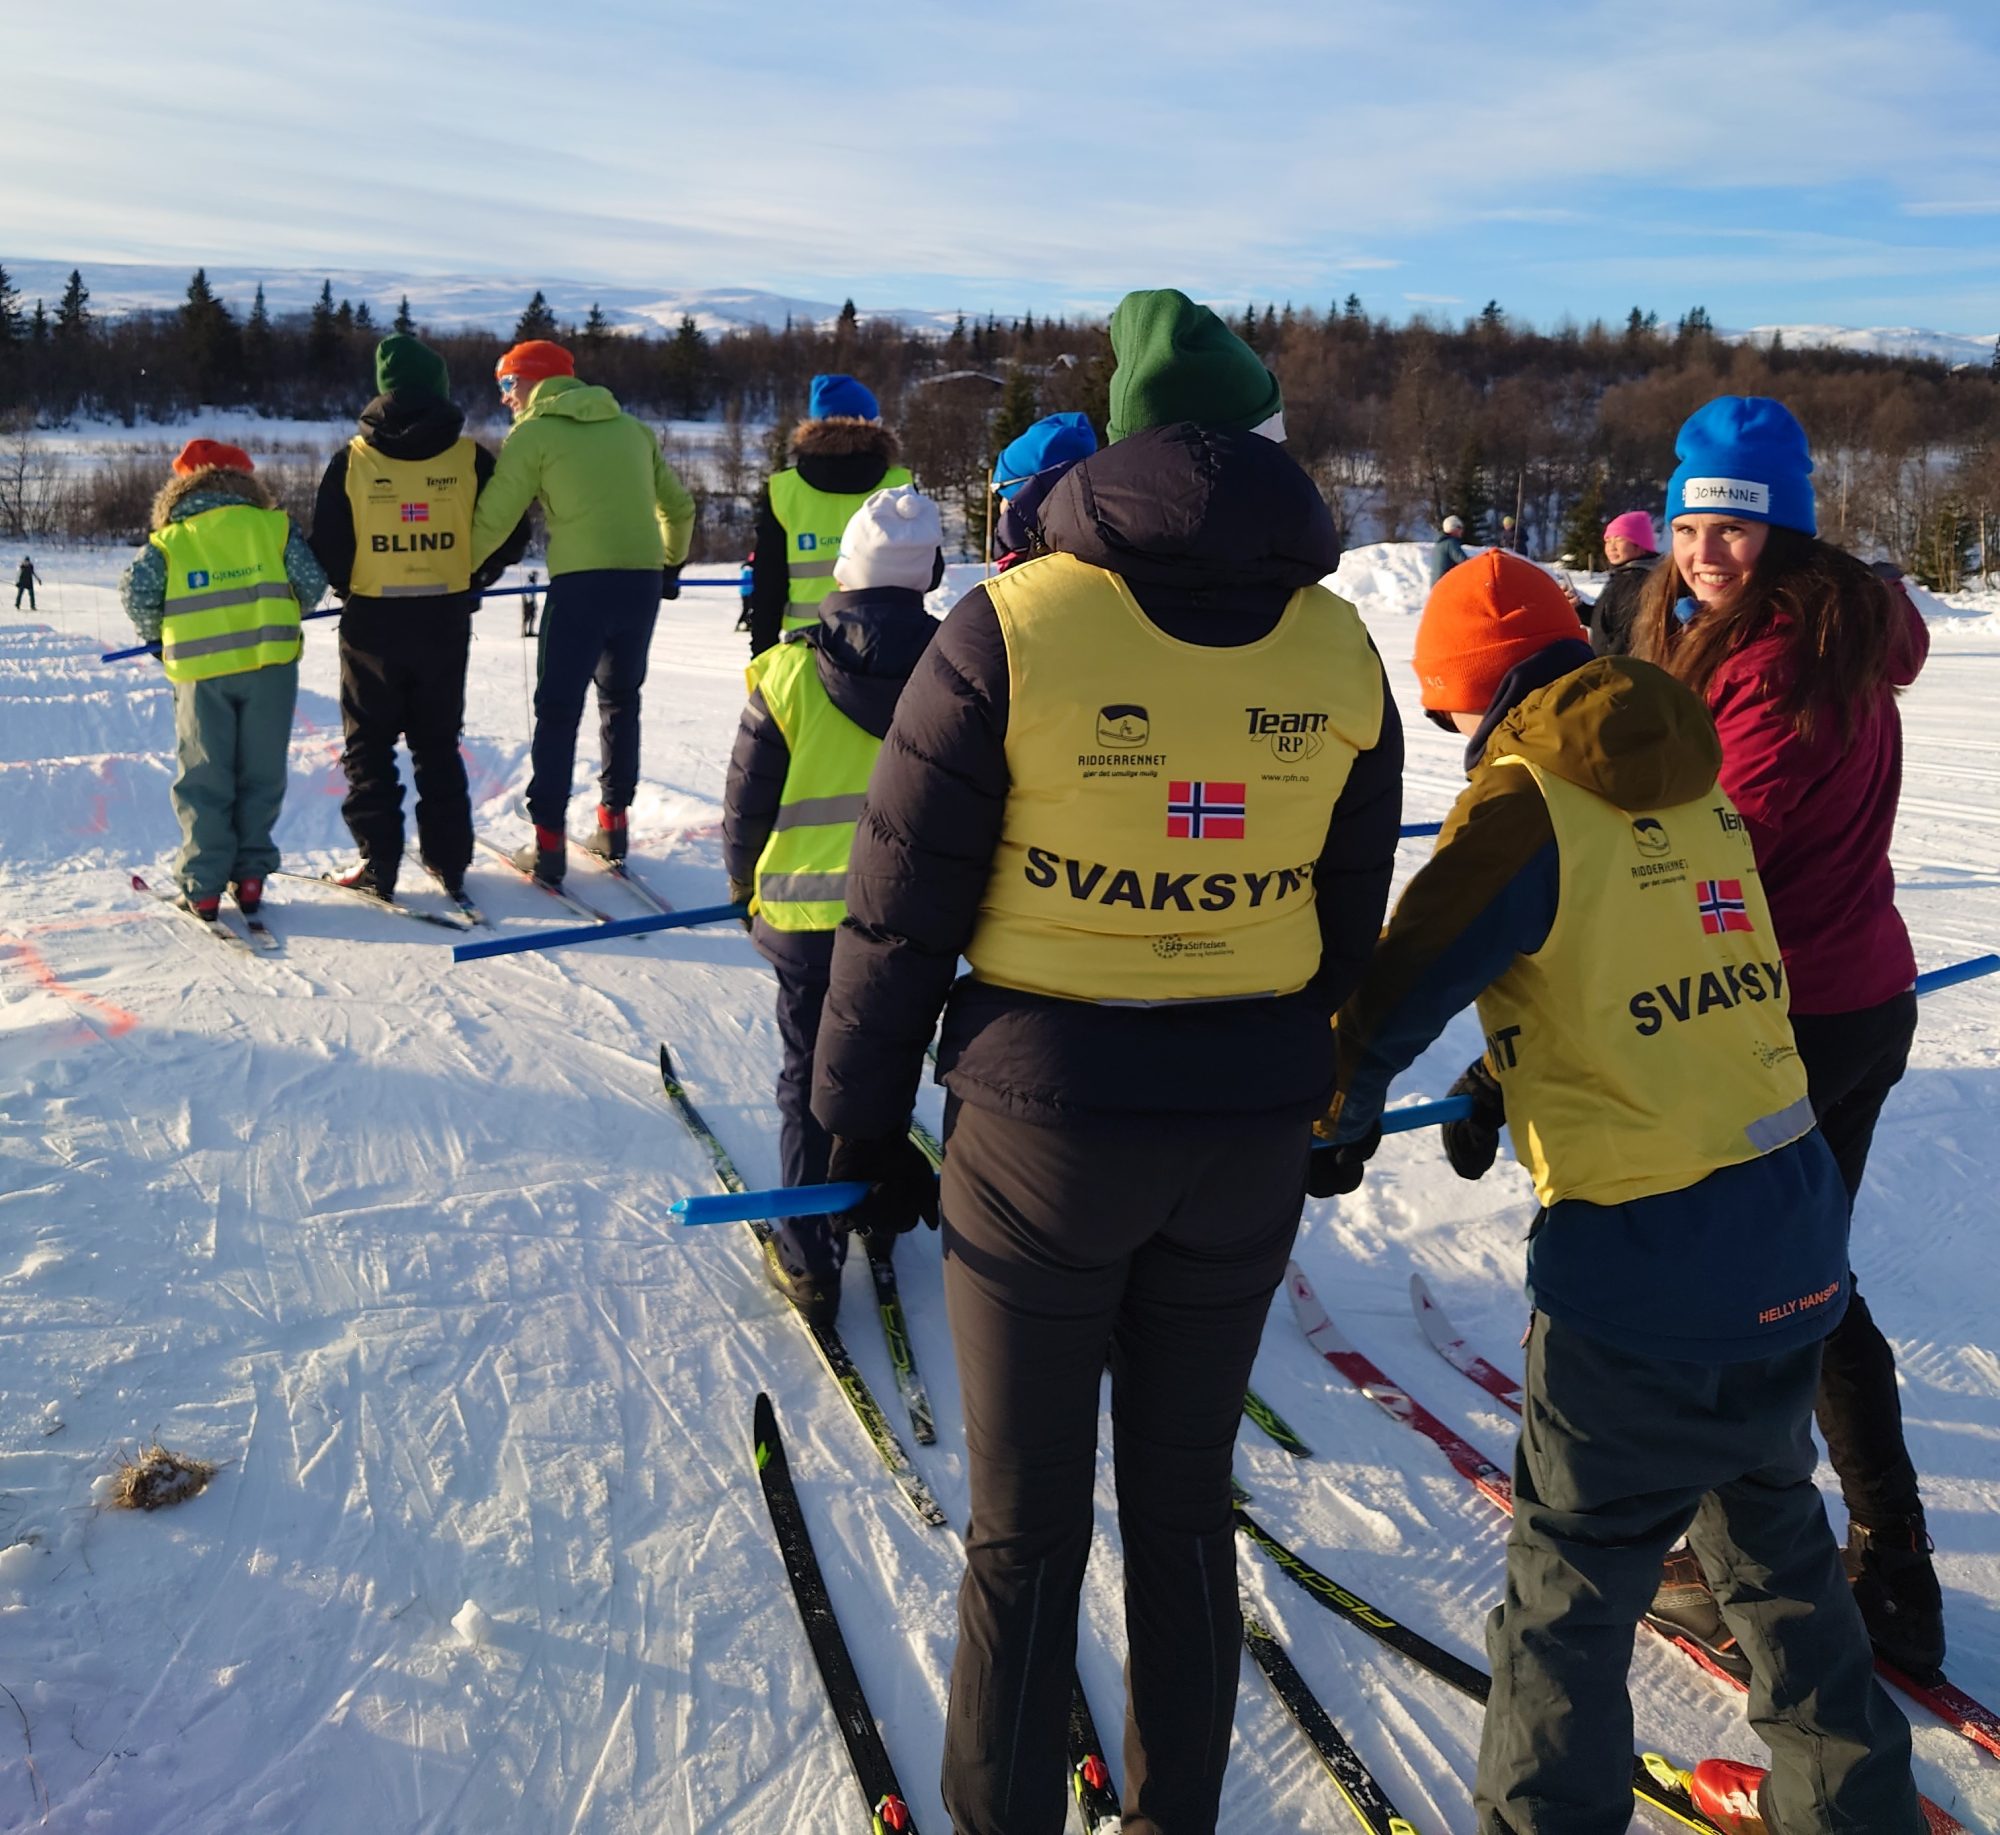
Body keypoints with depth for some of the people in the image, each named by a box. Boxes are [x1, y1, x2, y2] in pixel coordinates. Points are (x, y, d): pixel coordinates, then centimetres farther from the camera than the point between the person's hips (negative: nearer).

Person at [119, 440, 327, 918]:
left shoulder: (166, 542, 7)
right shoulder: (273, 525, 7)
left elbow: (136, 593, -4)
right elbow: (313, 580, 1)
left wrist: (159, 637, 13)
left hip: (199, 669, 0)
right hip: (270, 663, 0)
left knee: (203, 779, 8)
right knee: (261, 773, 11)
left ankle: (203, 885, 9)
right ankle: (251, 874, 13)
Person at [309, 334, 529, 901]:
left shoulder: (352, 460, -7)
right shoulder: (470, 458, -4)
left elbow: (326, 549, -6)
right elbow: (511, 535, 1)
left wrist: (350, 589, 13)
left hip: (371, 622, -2)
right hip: (446, 620, 2)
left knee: (369, 745, 10)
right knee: (438, 744, 15)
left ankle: (378, 862, 8)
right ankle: (448, 860, 15)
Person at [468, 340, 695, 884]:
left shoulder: (532, 435, 0)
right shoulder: (631, 427, 16)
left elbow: (491, 521, -3)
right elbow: (678, 507, 24)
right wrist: (671, 563, 39)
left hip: (580, 584, -5)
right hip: (643, 581, 5)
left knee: (557, 709, 3)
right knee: (621, 700, 21)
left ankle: (548, 843, 1)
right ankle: (613, 824, 23)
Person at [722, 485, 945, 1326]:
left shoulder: (789, 671, -9)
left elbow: (747, 802, -2)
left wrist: (745, 888, 16)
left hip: (808, 916, -2)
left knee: (812, 1078, 12)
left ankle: (808, 1257, 14)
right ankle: (881, 1220, 34)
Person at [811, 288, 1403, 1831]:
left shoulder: (1013, 628, -12)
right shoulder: (1340, 647, 0)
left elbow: (904, 908, -8)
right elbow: (1352, 919, 9)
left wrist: (863, 1119, 3)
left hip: (1044, 1125, -3)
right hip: (1250, 1135, 4)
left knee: (1028, 1530, 12)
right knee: (1186, 1504, 20)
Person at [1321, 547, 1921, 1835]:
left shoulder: (1523, 802, -13)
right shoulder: (1702, 792, 8)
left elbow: (1396, 994, -10)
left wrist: (1339, 1130, 8)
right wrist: (1506, 1089, 24)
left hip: (1641, 1254, -7)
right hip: (1797, 1244, 8)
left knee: (1572, 1582, 10)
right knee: (1773, 1534, 26)